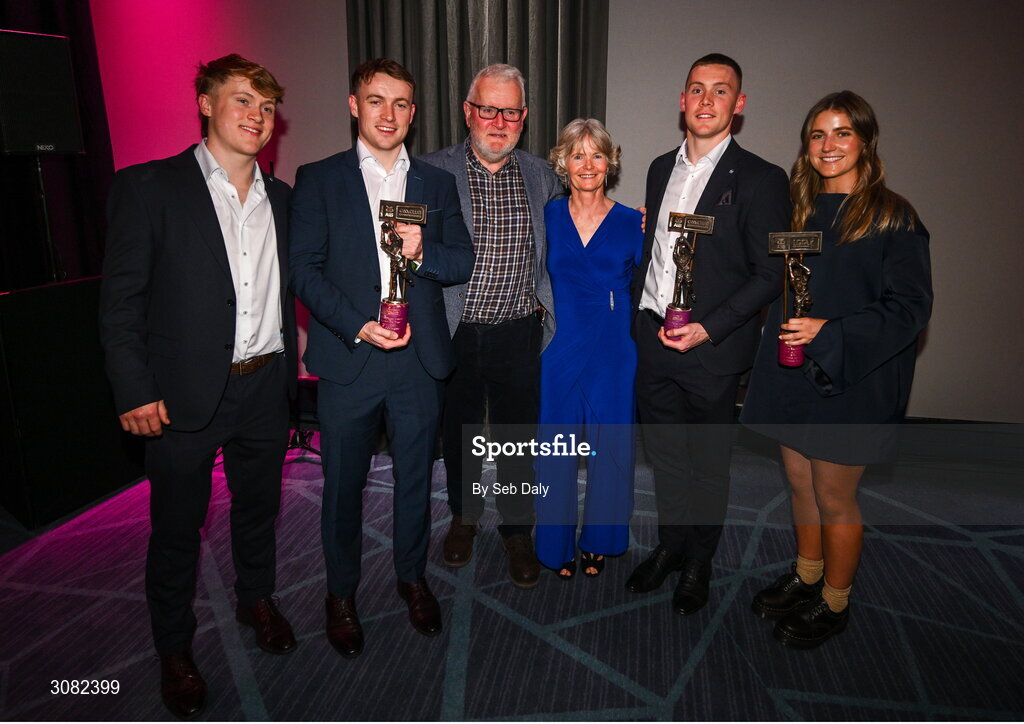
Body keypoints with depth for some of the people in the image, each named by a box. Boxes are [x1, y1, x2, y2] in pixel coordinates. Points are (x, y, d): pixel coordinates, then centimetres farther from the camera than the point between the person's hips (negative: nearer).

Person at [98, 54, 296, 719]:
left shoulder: (281, 198, 8)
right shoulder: (148, 187, -6)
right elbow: (121, 299, -8)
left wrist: (288, 370, 10)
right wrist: (135, 392, -12)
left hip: (265, 388, 4)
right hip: (184, 393, -4)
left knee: (259, 503, 20)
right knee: (177, 525, 11)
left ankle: (257, 598, 45)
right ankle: (175, 647, 32)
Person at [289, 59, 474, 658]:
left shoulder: (437, 183, 9)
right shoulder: (318, 180, 2)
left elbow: (464, 262, 6)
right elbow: (304, 268, -4)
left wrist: (424, 252, -15)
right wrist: (357, 326, -15)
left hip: (420, 360, 2)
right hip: (348, 360, -2)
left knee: (416, 477, 14)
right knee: (344, 485, 10)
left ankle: (412, 576, 36)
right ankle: (342, 592, 31)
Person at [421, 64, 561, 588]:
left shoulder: (542, 176, 4)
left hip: (519, 333, 1)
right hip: (454, 332, -1)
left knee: (517, 437, 11)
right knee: (459, 431, 16)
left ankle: (517, 530, 32)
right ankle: (464, 515, 40)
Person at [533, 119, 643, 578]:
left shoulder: (631, 223, 2)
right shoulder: (547, 217, 4)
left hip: (612, 353, 0)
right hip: (558, 350, 0)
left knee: (609, 447, 9)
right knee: (556, 447, 7)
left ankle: (598, 541, 30)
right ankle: (557, 543, 26)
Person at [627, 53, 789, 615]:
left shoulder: (759, 180, -9)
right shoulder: (661, 169, 10)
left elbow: (769, 274, -10)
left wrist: (708, 329, -19)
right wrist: (638, 313, 9)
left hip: (712, 352, -5)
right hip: (652, 342, 5)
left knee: (708, 464, 12)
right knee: (664, 456, 18)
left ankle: (698, 563, 33)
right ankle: (669, 546, 39)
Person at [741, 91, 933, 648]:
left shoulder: (892, 218, -9)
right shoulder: (801, 210, 9)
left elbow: (909, 307, -13)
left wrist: (830, 331, -23)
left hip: (850, 381, -5)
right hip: (792, 372, 6)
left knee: (834, 498, 7)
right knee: (799, 484, 16)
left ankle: (833, 603, 27)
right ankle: (805, 578, 37)